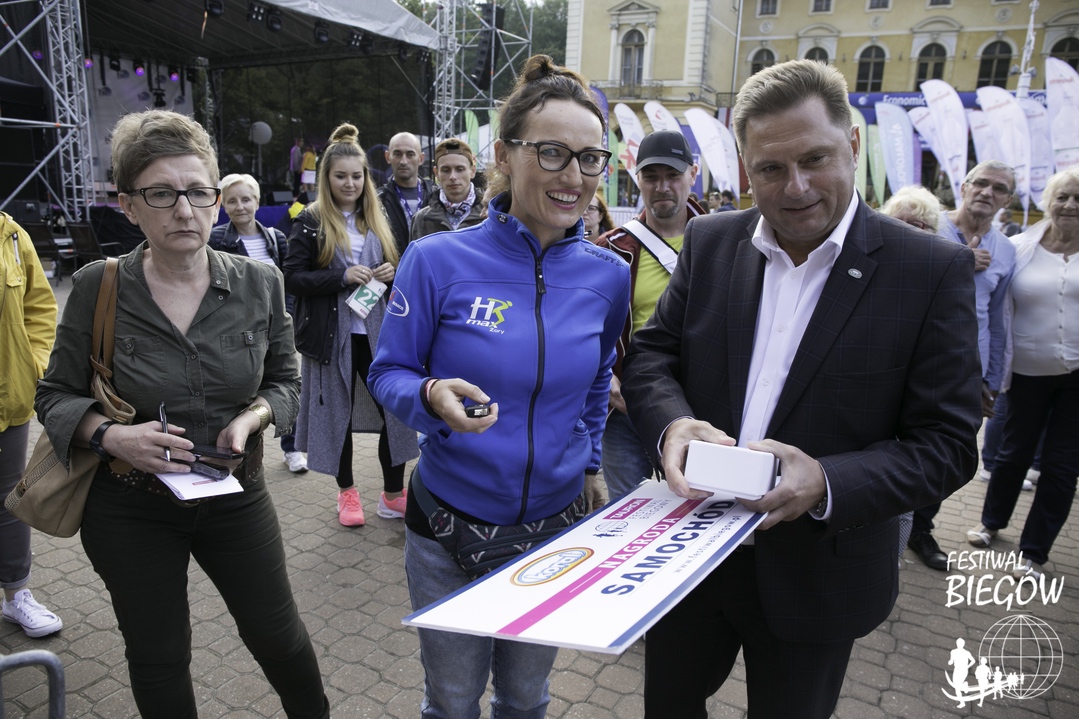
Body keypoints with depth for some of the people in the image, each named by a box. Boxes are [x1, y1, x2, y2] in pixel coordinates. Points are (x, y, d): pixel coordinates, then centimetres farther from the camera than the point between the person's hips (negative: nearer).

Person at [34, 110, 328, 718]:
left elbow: (285, 380, 3)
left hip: (236, 495, 1)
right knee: (158, 656, 18)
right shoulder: (97, 288, -11)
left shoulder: (259, 284, -8)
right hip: (131, 510, 0)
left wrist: (252, 417, -18)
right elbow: (56, 395, -2)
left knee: (278, 634, 16)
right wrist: (111, 436, -21)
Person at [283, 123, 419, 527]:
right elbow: (293, 278, -8)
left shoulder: (376, 220, 12)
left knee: (395, 406, -3)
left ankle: (394, 495, 11)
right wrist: (342, 276, -20)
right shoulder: (310, 222, -1)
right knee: (337, 410, 9)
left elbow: (392, 266, 20)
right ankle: (346, 491, 26)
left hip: (378, 331, 3)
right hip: (331, 334, -3)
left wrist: (391, 273, -3)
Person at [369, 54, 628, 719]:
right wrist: (431, 397, -29)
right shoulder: (439, 260, -16)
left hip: (557, 527, 3)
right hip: (451, 529, -2)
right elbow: (389, 374, -8)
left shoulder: (607, 275, -5)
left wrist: (589, 459, 10)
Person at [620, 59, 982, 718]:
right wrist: (673, 423, -22)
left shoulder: (934, 270, -12)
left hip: (818, 581, -2)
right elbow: (651, 354, 0)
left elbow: (948, 443, -12)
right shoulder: (710, 242, -2)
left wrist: (827, 484, -29)